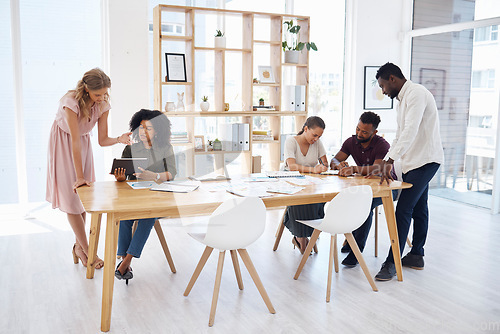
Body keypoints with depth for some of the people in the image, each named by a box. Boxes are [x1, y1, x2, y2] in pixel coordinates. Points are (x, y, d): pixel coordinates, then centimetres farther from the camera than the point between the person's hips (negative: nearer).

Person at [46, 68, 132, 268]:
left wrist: (119, 139, -36)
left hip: (84, 142, 5)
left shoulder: (103, 105, -16)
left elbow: (102, 140, -13)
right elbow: (75, 141, -33)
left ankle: (79, 246, 15)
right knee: (71, 195, -8)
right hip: (62, 142, -5)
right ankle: (86, 250, -3)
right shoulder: (71, 102, -32)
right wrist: (79, 176, -33)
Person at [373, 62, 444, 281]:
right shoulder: (401, 100, 17)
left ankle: (392, 262, -9)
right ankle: (416, 255, 26)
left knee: (403, 210, -12)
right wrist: (386, 161, 15)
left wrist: (390, 160, -34)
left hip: (425, 160, -10)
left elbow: (411, 131, -29)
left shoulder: (416, 94, -16)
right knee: (418, 209, 16)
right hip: (412, 161, 10)